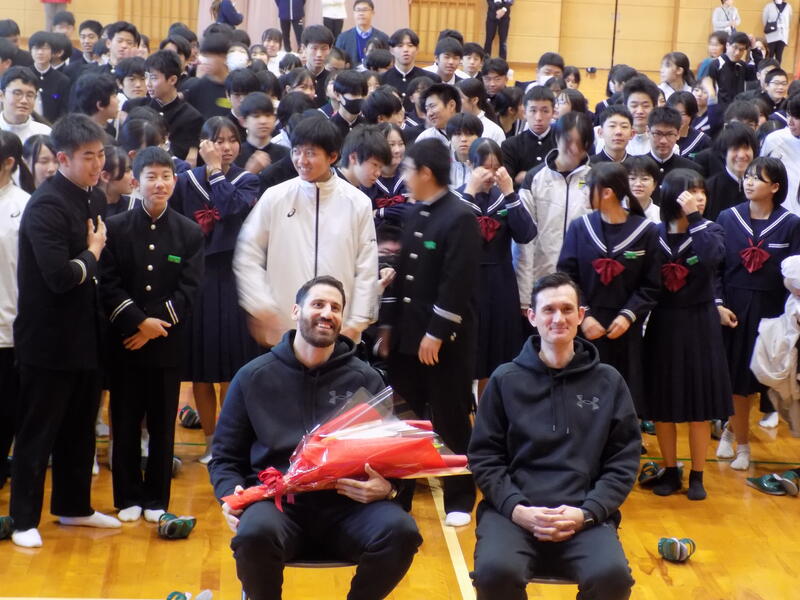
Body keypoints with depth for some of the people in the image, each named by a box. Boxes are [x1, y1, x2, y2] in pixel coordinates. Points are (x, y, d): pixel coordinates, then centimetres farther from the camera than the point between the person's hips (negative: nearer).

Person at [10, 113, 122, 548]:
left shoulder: (95, 198, 6)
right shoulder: (46, 206, -20)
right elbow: (60, 276, -28)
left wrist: (93, 254, -3)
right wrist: (92, 255, -12)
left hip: (85, 334, 8)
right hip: (48, 338, -8)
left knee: (80, 428, 18)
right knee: (38, 431, 3)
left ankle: (73, 507, 32)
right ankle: (24, 519, 15)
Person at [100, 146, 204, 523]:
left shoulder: (190, 232, 3)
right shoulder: (115, 228, 1)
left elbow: (188, 289, -3)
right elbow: (108, 285, -5)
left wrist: (155, 327, -12)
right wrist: (139, 322, -15)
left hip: (167, 343, 0)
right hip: (124, 343, 0)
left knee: (163, 423, 7)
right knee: (125, 422, 5)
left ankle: (157, 499, 18)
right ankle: (128, 498, 17)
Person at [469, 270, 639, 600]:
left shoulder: (608, 382, 10)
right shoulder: (505, 379, 9)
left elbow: (623, 461, 7)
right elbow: (484, 457, 6)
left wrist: (587, 512, -8)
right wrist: (516, 508, -10)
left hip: (585, 516, 1)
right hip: (512, 511, 0)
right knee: (495, 572, -31)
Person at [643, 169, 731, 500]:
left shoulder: (711, 230, -1)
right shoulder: (654, 234, -2)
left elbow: (712, 257, -25)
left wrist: (694, 218, -23)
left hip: (699, 324, 0)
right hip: (663, 324, 0)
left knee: (699, 403, 4)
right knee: (662, 402, 7)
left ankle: (696, 476, 16)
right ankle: (670, 471, 22)